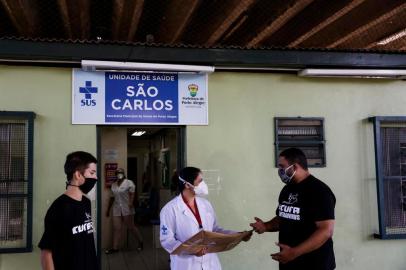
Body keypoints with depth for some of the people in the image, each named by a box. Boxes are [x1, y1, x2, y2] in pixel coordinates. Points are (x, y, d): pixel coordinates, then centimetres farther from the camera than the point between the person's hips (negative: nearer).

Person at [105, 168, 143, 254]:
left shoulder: (129, 183, -2)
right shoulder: (114, 185, 15)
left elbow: (132, 194, -13)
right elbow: (112, 198, 19)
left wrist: (130, 203, -28)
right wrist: (108, 209, 19)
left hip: (127, 209, -5)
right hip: (116, 210, 5)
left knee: (131, 227, 1)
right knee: (116, 228, 1)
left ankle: (141, 242, 19)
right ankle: (115, 247, 6)